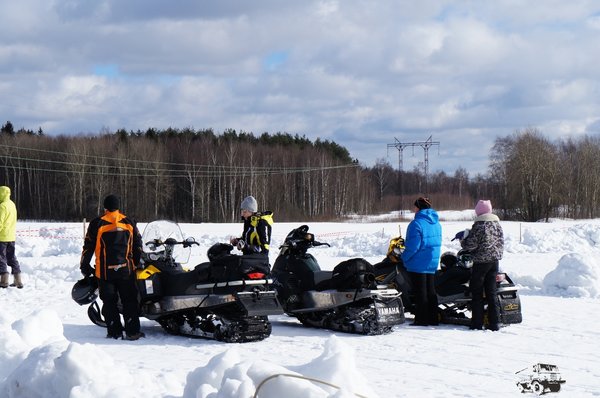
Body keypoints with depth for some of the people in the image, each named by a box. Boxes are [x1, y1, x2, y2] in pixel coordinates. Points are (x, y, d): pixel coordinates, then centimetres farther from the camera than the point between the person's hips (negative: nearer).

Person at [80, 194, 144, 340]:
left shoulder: (97, 224, -4)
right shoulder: (129, 222, 4)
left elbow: (88, 247, -2)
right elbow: (138, 245, 10)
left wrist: (85, 267, 8)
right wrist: (137, 263, 21)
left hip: (105, 272, -2)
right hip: (126, 270, 2)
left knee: (110, 302, 7)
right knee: (130, 301, 7)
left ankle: (115, 332, 7)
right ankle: (132, 332, 4)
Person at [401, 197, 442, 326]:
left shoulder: (417, 223, -18)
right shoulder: (436, 223, 9)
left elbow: (413, 246, -21)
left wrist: (404, 257, -6)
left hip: (418, 264, -8)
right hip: (433, 263, 8)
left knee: (420, 293, -1)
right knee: (431, 291, 14)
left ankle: (422, 320, 2)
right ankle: (433, 319, 17)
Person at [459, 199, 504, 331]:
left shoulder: (479, 225, -14)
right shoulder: (497, 224, 8)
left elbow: (471, 244, -14)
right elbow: (501, 242, 13)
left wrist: (463, 241, 5)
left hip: (481, 261, -7)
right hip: (495, 261, 7)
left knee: (476, 292, 2)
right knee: (491, 292, 10)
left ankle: (477, 323, 1)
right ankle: (493, 323, 9)